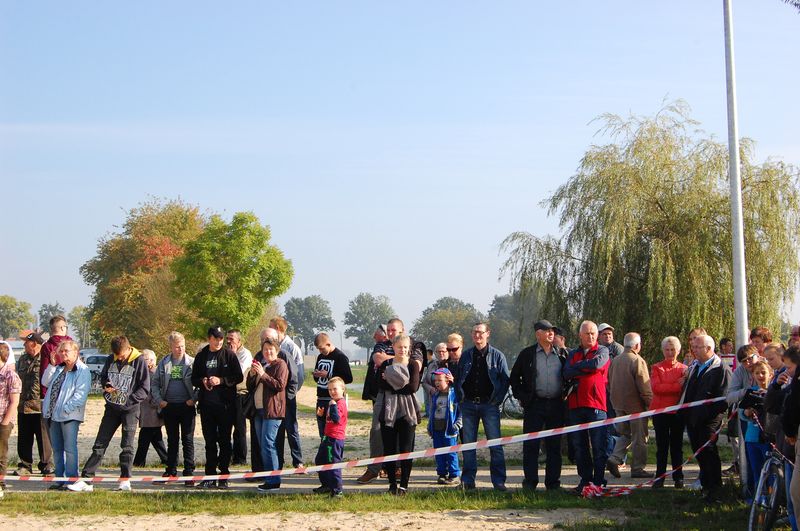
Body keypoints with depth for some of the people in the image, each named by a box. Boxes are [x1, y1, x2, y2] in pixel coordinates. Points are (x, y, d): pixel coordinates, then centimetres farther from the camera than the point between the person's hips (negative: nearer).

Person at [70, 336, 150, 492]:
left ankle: (125, 480, 5)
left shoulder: (139, 361, -9)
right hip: (111, 408, 5)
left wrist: (128, 401, -17)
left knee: (127, 446, -3)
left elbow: (145, 388, -10)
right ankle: (86, 480, 2)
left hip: (130, 409, -5)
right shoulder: (110, 360, 4)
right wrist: (105, 385, -4)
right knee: (99, 445, 3)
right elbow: (103, 377, 19)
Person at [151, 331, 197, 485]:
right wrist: (159, 400, 0)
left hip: (186, 407, -3)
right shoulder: (164, 363, 8)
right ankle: (171, 471, 19)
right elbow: (155, 384, 12)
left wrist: (194, 399, -10)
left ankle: (189, 472, 1)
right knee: (172, 440, 11)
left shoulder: (192, 362, -1)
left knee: (187, 440, -1)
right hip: (169, 407, 3)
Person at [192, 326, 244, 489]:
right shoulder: (201, 356, 9)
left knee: (224, 441, 2)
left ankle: (224, 477, 7)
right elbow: (194, 379, 13)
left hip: (225, 404, -3)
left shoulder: (229, 355, 0)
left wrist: (221, 380, -16)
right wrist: (203, 381, -8)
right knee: (210, 441, 7)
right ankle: (210, 477, 11)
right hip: (207, 404, 3)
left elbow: (239, 377, -3)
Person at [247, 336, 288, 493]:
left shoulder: (280, 365, -3)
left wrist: (263, 374, -21)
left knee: (268, 445, -14)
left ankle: (273, 481, -13)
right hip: (259, 409, 9)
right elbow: (250, 386, 19)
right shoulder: (260, 363, 21)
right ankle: (269, 479, 14)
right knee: (263, 446, 9)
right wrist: (252, 374, 0)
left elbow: (279, 385, -15)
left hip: (272, 410, -9)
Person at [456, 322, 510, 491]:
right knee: (468, 444, 5)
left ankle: (498, 481, 0)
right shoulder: (466, 355, 9)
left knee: (495, 444, -5)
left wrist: (497, 400, -5)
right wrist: (461, 397, 4)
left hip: (489, 405, -3)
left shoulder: (497, 356, 2)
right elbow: (458, 378, 15)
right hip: (468, 405, 3)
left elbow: (505, 380, 2)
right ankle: (468, 480, 12)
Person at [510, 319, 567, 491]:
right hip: (534, 405, -2)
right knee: (531, 444, -2)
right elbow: (514, 377, 10)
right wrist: (521, 396, 2)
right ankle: (530, 481, 3)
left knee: (554, 445, 6)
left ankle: (553, 482, 12)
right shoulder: (527, 354, 3)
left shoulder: (562, 353, 9)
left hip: (556, 404, 2)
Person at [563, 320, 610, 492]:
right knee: (579, 446, 7)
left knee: (599, 446, -6)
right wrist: (586, 368, -6)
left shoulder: (602, 351, 8)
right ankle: (585, 479, 15)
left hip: (596, 404, -4)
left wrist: (578, 366, 0)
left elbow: (597, 363, -14)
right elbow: (566, 373, 2)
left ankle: (599, 481, -1)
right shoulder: (573, 354, 18)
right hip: (575, 404, 4)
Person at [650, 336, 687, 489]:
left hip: (678, 411, 1)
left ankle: (678, 478, 12)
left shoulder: (684, 369, 8)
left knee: (677, 446, 7)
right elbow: (656, 387, -11)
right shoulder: (656, 368, 4)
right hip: (660, 411, -1)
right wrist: (677, 386, -15)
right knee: (662, 446, 3)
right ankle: (659, 478, 7)